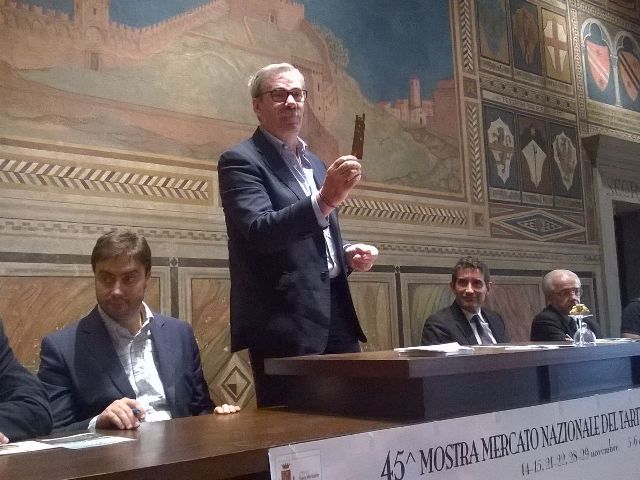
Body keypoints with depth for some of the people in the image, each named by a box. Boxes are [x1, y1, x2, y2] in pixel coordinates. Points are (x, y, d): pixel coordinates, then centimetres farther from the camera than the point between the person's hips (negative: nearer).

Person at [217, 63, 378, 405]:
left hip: (335, 314, 7)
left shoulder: (314, 163, 19)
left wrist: (348, 255, 7)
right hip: (286, 323, -7)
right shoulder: (240, 160, -4)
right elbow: (261, 232, -21)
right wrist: (325, 200, -33)